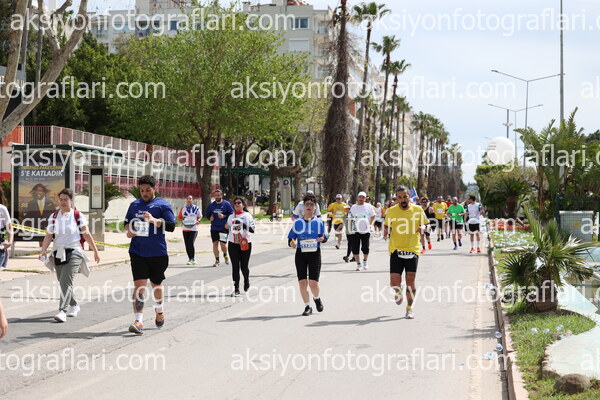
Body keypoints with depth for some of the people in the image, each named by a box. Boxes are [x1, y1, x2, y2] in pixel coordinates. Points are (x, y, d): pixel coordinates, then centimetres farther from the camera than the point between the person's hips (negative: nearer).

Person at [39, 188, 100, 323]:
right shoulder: (54, 216, 8)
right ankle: (74, 306, 33)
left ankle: (62, 311, -23)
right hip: (58, 253, 5)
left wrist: (95, 251, 6)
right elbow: (49, 235, 2)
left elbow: (86, 234, 3)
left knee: (66, 280, -18)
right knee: (63, 282, 12)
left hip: (73, 252, -5)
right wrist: (43, 251, -12)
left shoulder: (78, 216, -1)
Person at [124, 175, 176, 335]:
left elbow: (171, 226, -10)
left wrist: (154, 220, -24)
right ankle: (138, 321, -15)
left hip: (158, 252, -2)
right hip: (137, 252, 2)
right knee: (139, 285, -10)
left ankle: (159, 310, 43)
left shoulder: (162, 205, -1)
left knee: (156, 284, 15)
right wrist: (128, 230, 1)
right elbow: (127, 223, 24)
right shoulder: (134, 205, 12)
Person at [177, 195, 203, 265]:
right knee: (187, 244, 4)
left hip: (194, 228, -3)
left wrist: (198, 221, -10)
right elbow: (179, 217, 16)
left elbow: (200, 217, 10)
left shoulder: (196, 208, 3)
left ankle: (193, 258, -3)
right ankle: (190, 259, 18)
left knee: (191, 243, -15)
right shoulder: (183, 208, 10)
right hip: (185, 229, 3)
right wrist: (182, 220, -5)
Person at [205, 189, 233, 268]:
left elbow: (232, 214, -2)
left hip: (224, 228, -4)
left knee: (223, 244, -9)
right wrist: (210, 218, -2)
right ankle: (217, 260, 10)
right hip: (214, 228, 4)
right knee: (215, 243, 1)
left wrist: (224, 216, -17)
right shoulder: (211, 205, 7)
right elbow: (207, 214, 19)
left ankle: (225, 255, 22)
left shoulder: (227, 204, -3)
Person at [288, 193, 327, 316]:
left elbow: (324, 237, 6)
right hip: (301, 254, 1)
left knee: (313, 283, -9)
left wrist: (322, 239, -17)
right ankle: (307, 306, 14)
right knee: (302, 282, -2)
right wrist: (291, 243, -16)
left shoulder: (319, 222, 4)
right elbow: (291, 238, 7)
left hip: (315, 254, -1)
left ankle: (317, 298, 23)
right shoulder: (298, 223, 5)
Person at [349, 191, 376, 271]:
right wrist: (351, 228, 9)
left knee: (365, 248, -2)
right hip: (355, 231, 2)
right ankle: (358, 264, 10)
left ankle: (365, 261, 24)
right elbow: (351, 219, 16)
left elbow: (373, 216, 11)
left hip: (365, 231, -2)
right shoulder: (353, 207, 10)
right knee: (355, 248, -2)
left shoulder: (368, 206, 4)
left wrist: (369, 224, 0)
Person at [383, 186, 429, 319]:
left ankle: (409, 308, 16)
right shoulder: (391, 211, 3)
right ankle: (399, 290, 31)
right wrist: (385, 232, -8)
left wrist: (422, 227, -10)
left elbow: (424, 223, 13)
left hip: (412, 250, 0)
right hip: (395, 249, 0)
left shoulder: (417, 210, 2)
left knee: (410, 281, -2)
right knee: (394, 282, -7)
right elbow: (386, 225, 14)